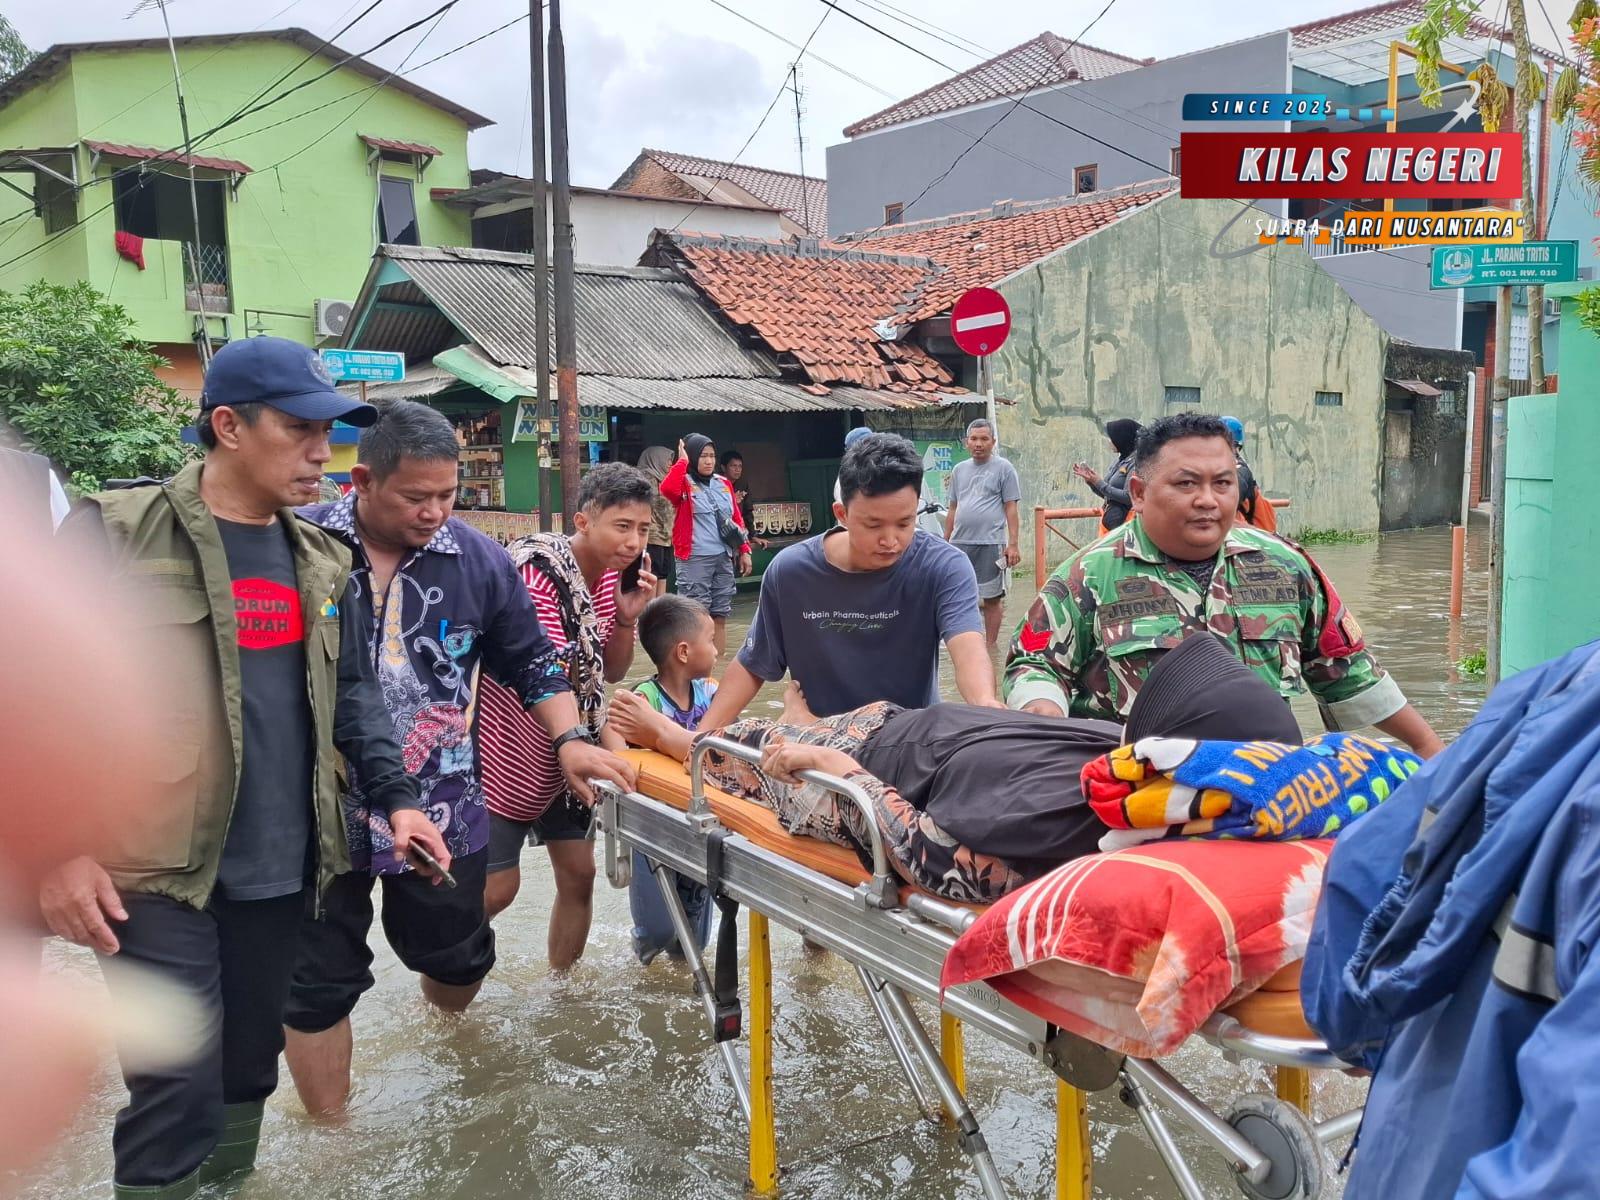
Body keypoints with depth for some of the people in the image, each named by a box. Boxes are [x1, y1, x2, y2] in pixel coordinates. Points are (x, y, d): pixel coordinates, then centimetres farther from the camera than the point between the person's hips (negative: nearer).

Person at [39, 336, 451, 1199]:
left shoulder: (317, 558, 8)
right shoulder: (115, 534, -9)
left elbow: (350, 688, 13)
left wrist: (395, 796, 4)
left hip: (278, 866, 6)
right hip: (157, 872, -5)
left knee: (250, 1065, 17)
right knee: (179, 1089, -3)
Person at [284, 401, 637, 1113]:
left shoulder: (478, 560, 0)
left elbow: (531, 661, 8)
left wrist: (570, 739, -5)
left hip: (442, 807, 2)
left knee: (456, 959, 17)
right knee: (317, 984, 9)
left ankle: (449, 1028, 51)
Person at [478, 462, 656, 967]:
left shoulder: (615, 573, 0)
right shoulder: (538, 571, -23)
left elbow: (611, 671, 5)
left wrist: (628, 617, -12)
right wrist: (606, 739, -27)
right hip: (509, 752, -7)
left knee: (578, 874, 8)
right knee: (496, 887, -3)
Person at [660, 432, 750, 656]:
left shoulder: (723, 484, 13)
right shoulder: (684, 483, -3)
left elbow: (737, 518, 17)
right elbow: (667, 488, -27)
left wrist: (744, 551, 12)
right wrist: (682, 461, -16)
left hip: (724, 558, 6)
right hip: (695, 560, -6)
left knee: (720, 616, 11)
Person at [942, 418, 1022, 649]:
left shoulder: (1004, 469, -1)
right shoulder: (959, 470, 13)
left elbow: (1011, 508, -3)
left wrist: (1013, 544, -9)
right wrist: (945, 542, 15)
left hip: (991, 543, -5)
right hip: (960, 543, 5)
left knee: (992, 598, 3)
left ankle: (991, 646, 13)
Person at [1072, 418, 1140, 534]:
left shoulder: (1135, 463, -11)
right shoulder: (1120, 461, 13)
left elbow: (1129, 497, -20)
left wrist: (1100, 483, -14)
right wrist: (1089, 479, 4)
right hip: (1109, 523, 8)